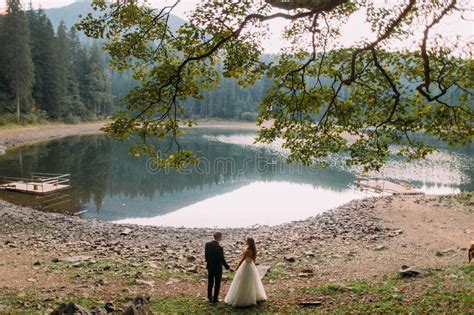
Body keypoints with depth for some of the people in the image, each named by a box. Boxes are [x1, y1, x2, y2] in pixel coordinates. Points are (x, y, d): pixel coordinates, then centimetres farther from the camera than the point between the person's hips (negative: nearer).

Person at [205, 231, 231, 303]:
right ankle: (215, 299, 21)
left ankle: (210, 297, 31)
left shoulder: (207, 244, -9)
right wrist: (227, 267, -9)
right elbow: (222, 259, -22)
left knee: (210, 283, 20)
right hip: (217, 268, -6)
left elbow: (206, 255, 4)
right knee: (217, 284, 12)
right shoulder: (219, 248, -27)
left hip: (210, 267, 6)